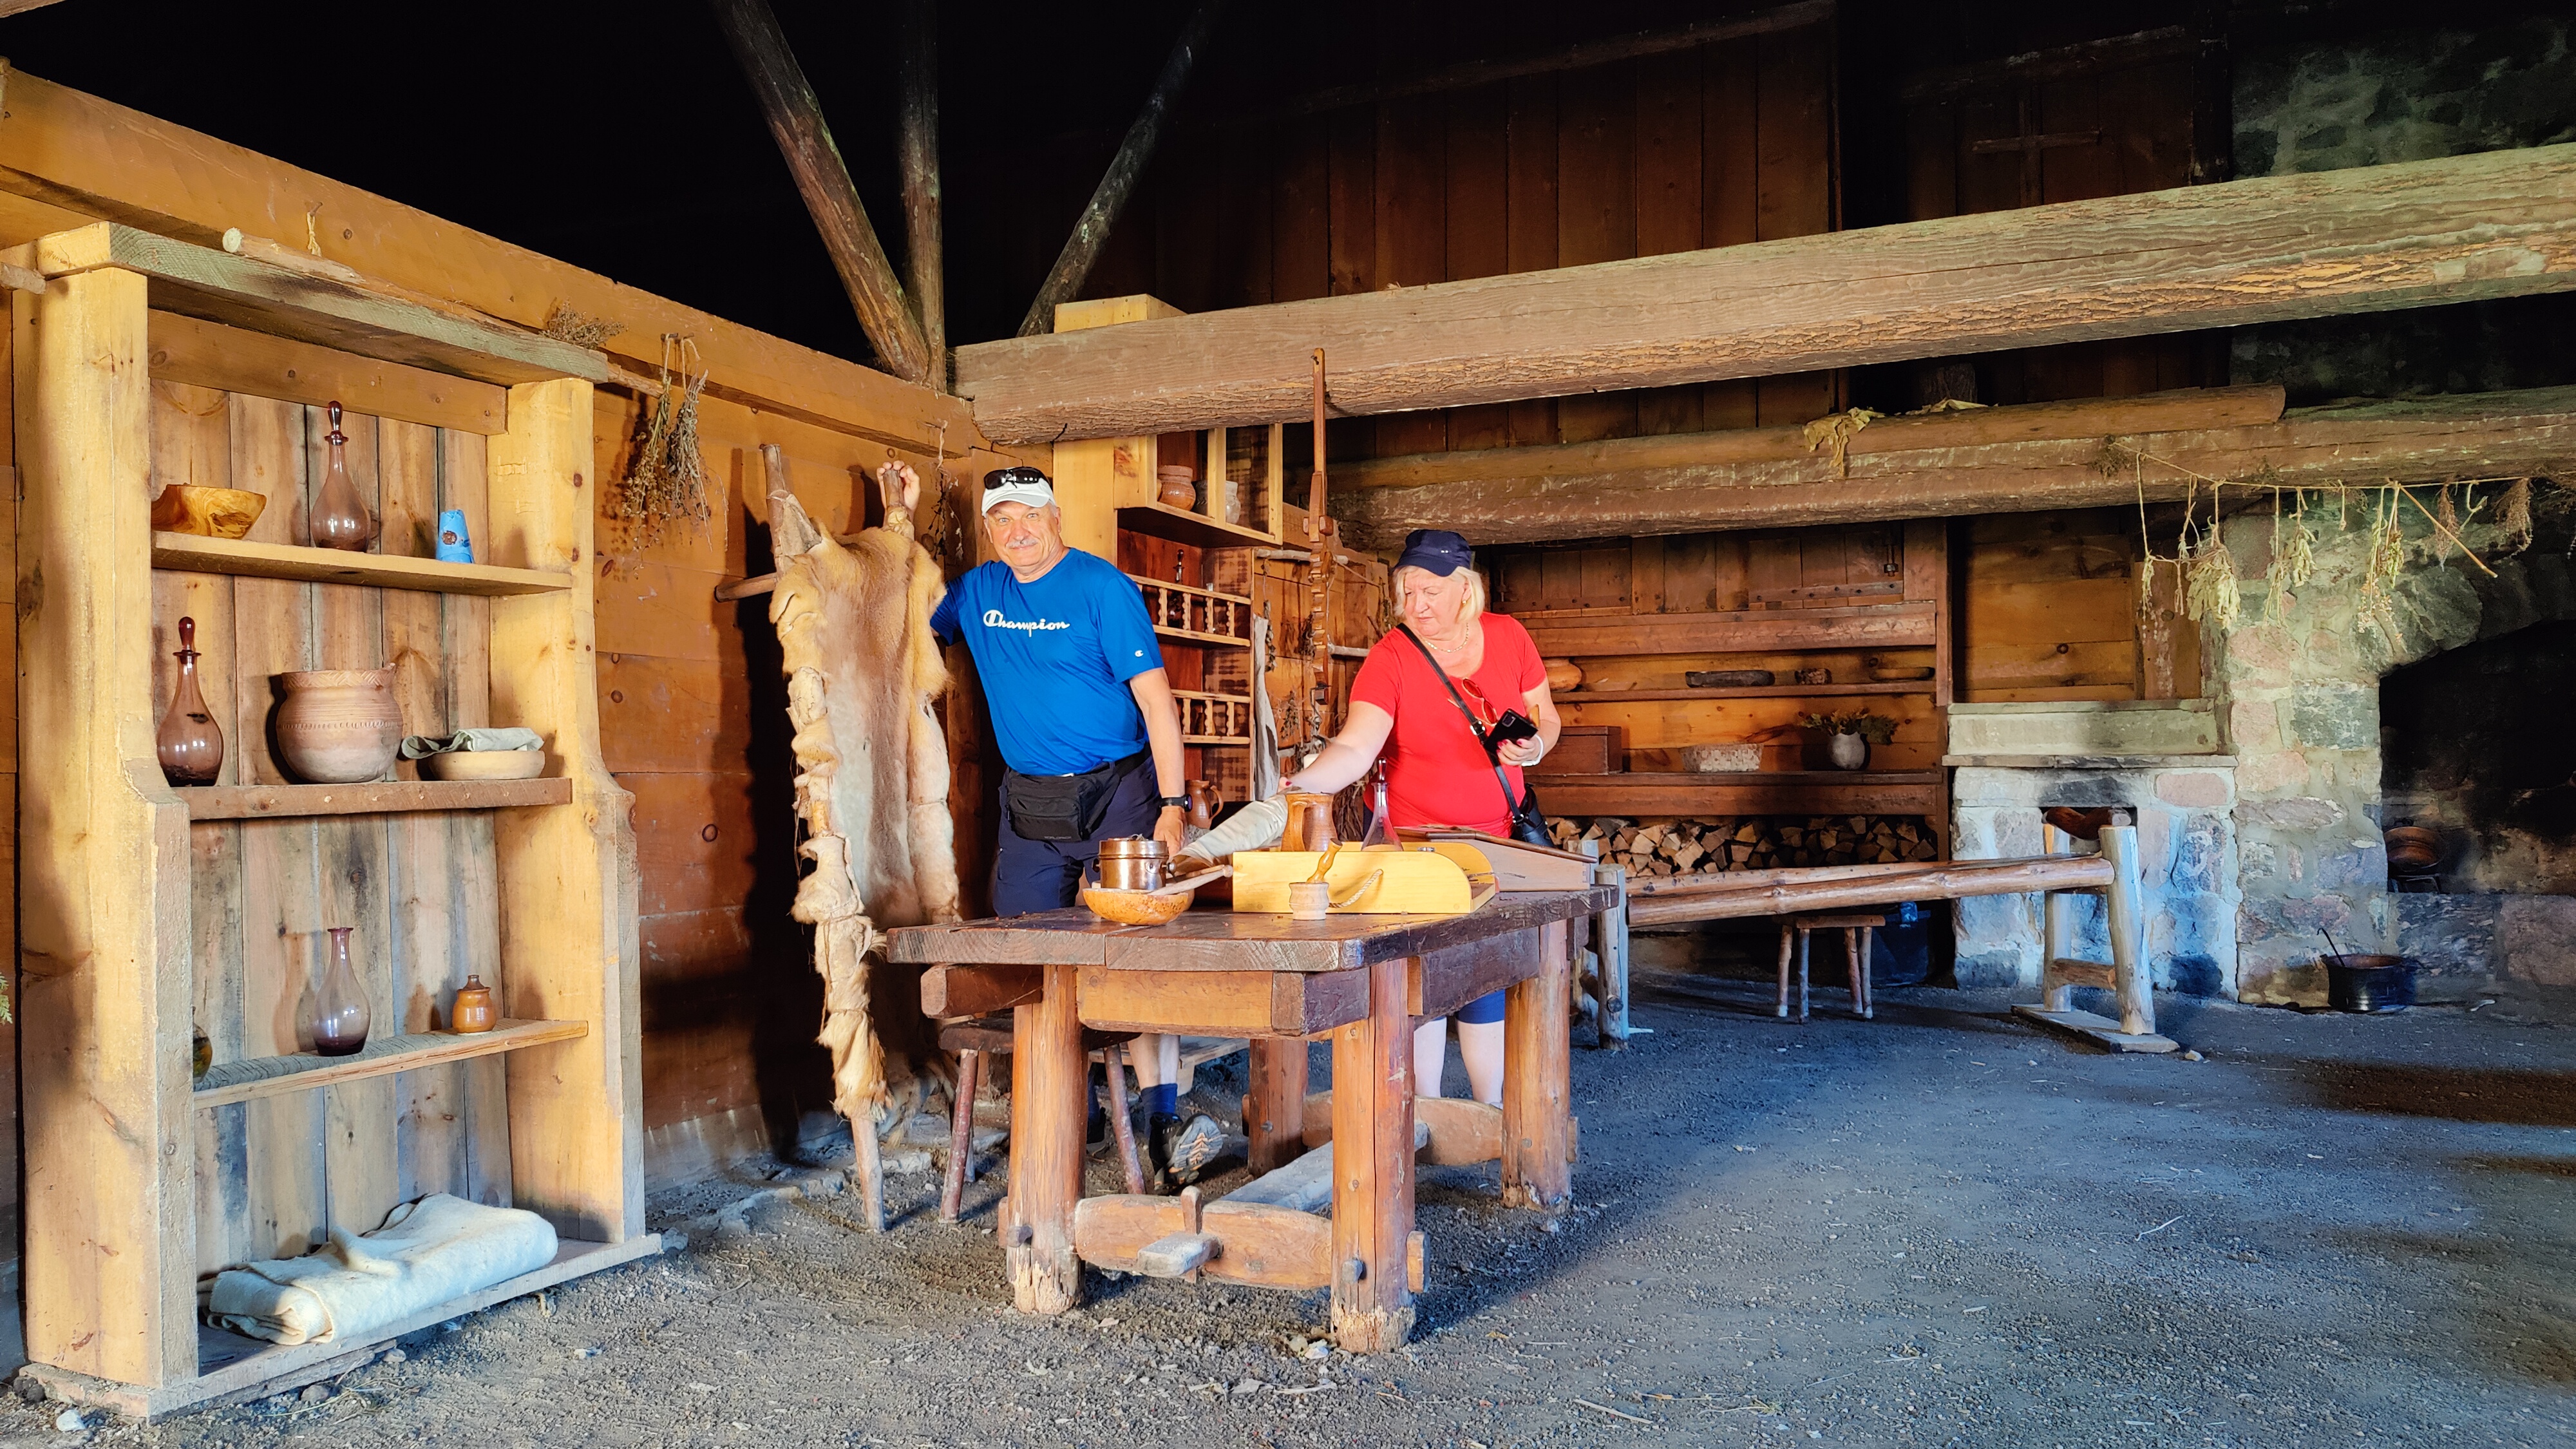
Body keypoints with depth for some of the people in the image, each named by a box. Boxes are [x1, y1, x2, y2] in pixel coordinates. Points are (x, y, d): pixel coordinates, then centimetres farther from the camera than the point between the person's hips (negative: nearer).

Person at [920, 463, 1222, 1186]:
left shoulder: (1103, 587, -8)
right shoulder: (977, 591, 8)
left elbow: (1155, 697, -10)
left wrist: (1173, 804, -18)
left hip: (1117, 793, -5)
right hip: (1029, 803, 5)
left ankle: (1163, 1125, -9)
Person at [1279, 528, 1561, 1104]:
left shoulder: (1508, 637, -1)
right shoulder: (1391, 657, -12)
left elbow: (1545, 716, 11)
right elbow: (1354, 747, -25)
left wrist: (1535, 746, -11)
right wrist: (1297, 786, -42)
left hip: (1498, 840, 3)